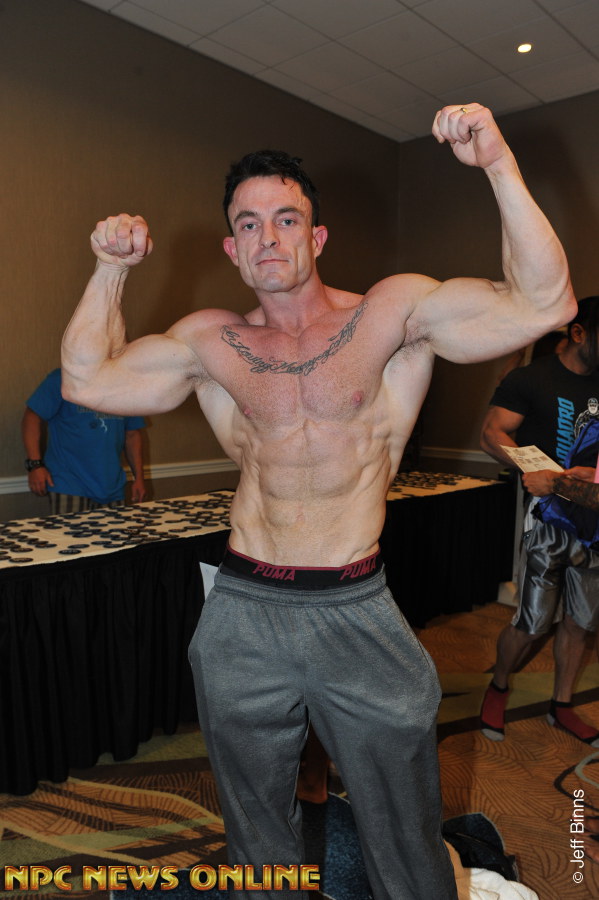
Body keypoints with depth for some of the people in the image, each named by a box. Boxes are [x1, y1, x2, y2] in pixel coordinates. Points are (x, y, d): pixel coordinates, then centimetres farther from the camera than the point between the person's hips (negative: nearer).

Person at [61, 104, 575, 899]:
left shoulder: (394, 312, -3)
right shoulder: (212, 342, 4)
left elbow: (545, 304, -11)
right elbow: (86, 378, 10)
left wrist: (499, 164, -18)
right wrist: (112, 269, 3)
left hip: (356, 612, -2)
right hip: (244, 613, 3)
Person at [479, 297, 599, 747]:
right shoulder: (531, 379, -5)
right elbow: (492, 432, -11)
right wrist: (531, 471, -26)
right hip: (548, 517, -5)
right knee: (532, 622, -1)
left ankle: (562, 705, 32)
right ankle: (498, 689, 25)